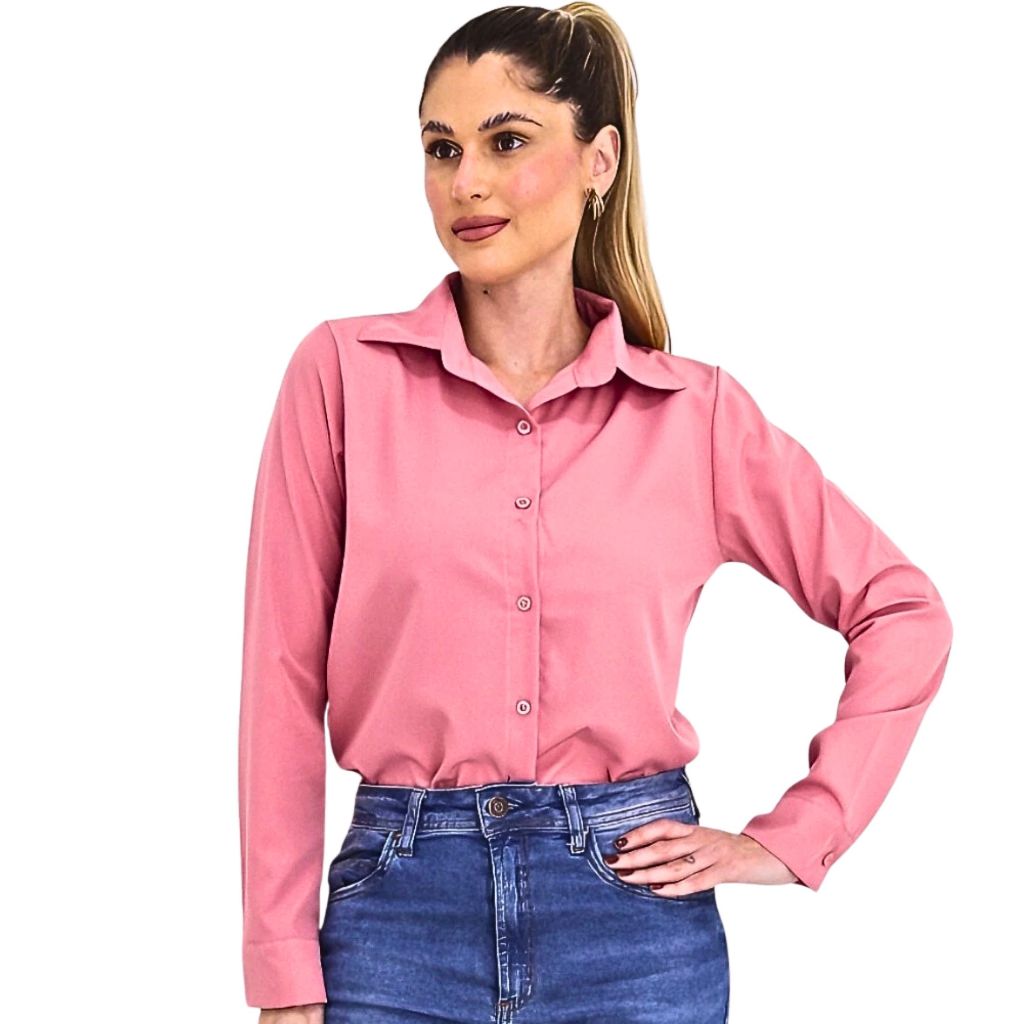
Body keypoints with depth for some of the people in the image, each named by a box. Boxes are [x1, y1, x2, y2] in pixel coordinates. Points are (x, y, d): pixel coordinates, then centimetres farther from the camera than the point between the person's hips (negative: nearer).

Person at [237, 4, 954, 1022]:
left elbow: (904, 613, 9)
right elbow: (285, 680, -2)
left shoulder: (696, 412, 1)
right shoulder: (345, 372, -2)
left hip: (632, 907, 1)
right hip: (405, 906, 0)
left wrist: (793, 838, 2)